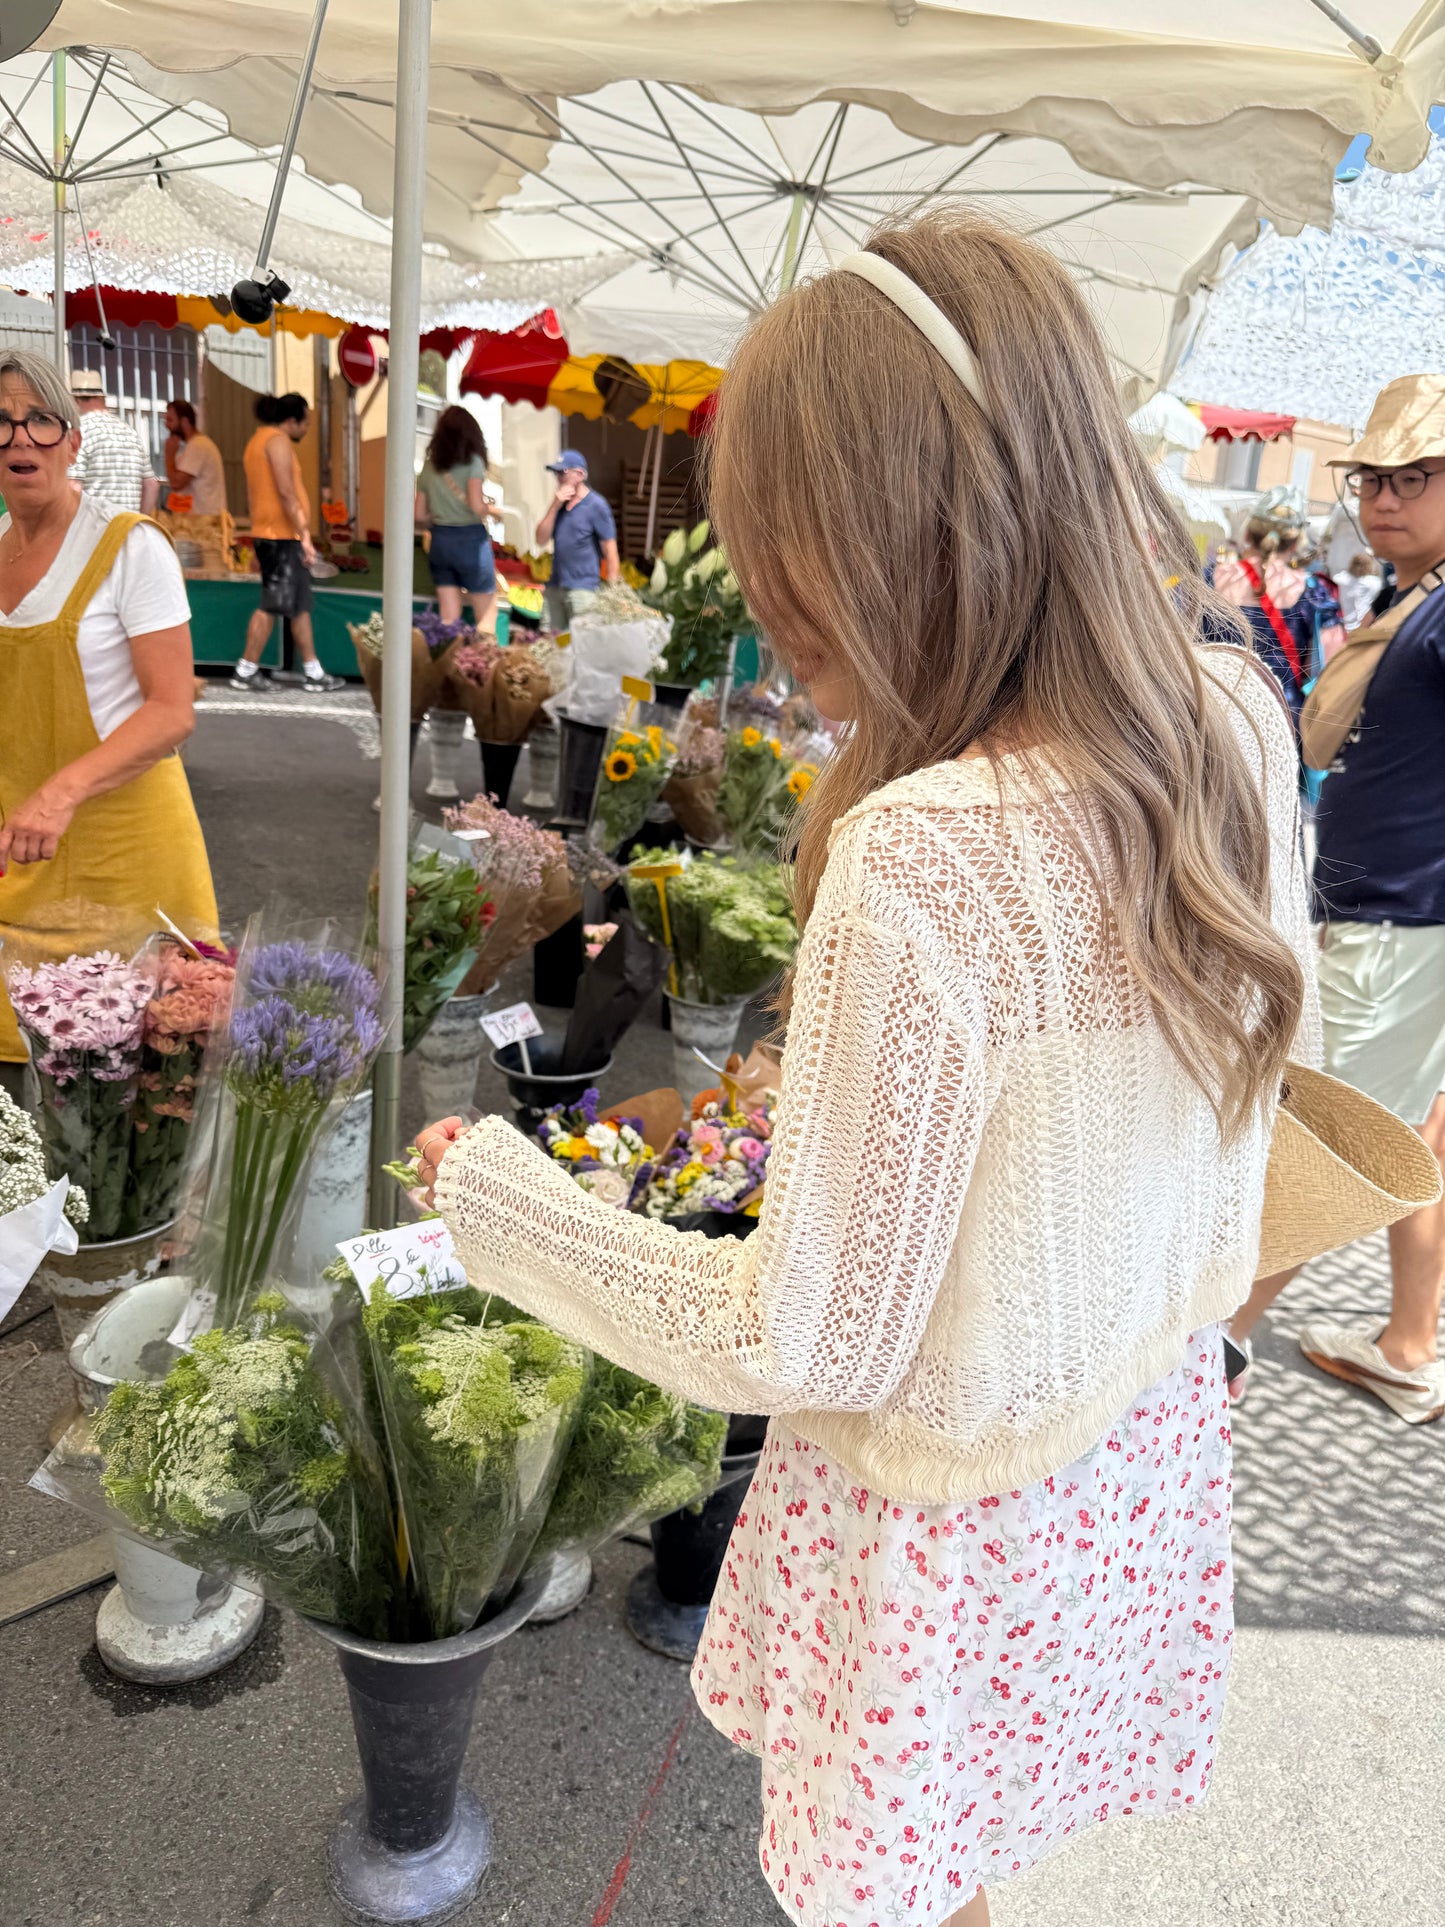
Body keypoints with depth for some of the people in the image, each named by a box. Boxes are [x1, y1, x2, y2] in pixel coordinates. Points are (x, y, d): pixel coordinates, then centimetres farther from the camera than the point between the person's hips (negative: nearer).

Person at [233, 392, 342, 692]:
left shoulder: (258, 440, 20)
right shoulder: (278, 441, -10)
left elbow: (254, 493, 22)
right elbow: (286, 492, -19)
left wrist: (258, 545, 23)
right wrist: (305, 534, -20)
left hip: (269, 535, 10)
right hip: (282, 535, -10)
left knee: (300, 605, 10)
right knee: (271, 606, -6)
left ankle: (314, 673, 12)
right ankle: (246, 672, -1)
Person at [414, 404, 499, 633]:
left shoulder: (429, 466, 8)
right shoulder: (472, 461, -7)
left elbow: (420, 515, 9)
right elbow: (476, 506, -19)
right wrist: (490, 510, 2)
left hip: (440, 539, 5)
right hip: (471, 539, -5)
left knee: (448, 619, 8)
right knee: (487, 617, 4)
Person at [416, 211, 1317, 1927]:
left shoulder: (914, 866, -34)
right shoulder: (1237, 724, -10)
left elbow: (807, 1346, -23)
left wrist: (489, 1188, -13)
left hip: (955, 1512, -6)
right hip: (1151, 1442, 7)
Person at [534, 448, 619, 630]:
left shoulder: (596, 506, -7)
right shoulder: (559, 503, 12)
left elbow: (610, 552, -9)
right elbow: (541, 540, 6)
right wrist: (555, 507, -4)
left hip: (583, 589, -6)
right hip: (555, 586, 6)